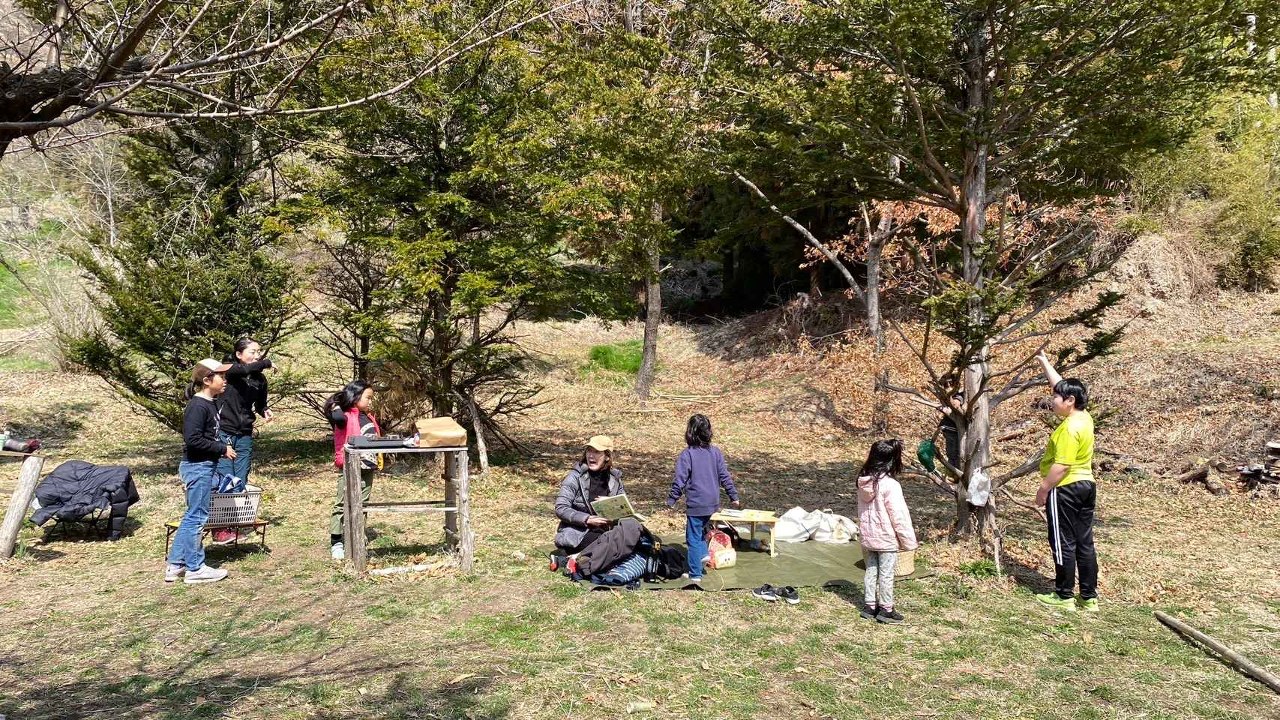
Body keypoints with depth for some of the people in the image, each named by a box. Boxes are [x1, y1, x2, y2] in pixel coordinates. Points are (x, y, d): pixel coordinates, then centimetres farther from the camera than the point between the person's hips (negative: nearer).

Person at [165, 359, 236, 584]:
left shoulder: (210, 404, 11)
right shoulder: (198, 406, -18)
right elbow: (193, 440, -24)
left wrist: (221, 450, 5)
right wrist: (222, 449, -18)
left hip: (203, 466, 10)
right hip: (197, 466, -10)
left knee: (191, 517, 15)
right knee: (197, 517, -1)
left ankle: (176, 565, 23)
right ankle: (195, 568, 8)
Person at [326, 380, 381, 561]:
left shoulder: (369, 417, 14)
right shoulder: (346, 417, -12)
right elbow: (338, 419, -36)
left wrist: (379, 458, 20)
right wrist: (335, 406, -17)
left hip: (367, 468, 8)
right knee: (342, 504, -3)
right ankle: (336, 542, 3)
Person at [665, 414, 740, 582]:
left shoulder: (687, 454, -15)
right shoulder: (716, 452, 0)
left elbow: (680, 481, -14)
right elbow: (725, 476, 4)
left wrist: (671, 500, -3)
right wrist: (734, 497, 12)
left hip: (695, 504, -5)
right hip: (713, 503, 5)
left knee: (694, 538, 5)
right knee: (701, 530, 30)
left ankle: (695, 574, 10)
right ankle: (703, 553, 17)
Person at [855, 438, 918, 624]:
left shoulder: (863, 481, -2)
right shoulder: (890, 485, -23)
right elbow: (899, 516, -18)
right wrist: (908, 540, -9)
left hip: (867, 536, 6)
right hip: (886, 538, -6)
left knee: (871, 571, 16)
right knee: (886, 574, 6)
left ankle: (869, 606, 24)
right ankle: (886, 610, 16)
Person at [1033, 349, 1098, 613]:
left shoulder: (1070, 427, -20)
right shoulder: (1084, 417, 7)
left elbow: (1061, 465, -23)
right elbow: (1061, 385, 18)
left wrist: (1043, 489, -16)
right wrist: (1044, 362, 21)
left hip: (1066, 490, -9)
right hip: (1086, 485, 9)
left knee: (1064, 544, 0)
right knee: (1084, 543, 11)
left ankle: (1064, 596, 8)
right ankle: (1089, 597, 17)